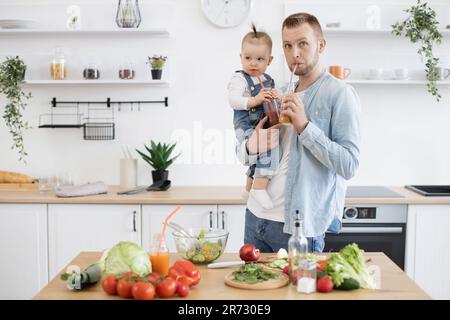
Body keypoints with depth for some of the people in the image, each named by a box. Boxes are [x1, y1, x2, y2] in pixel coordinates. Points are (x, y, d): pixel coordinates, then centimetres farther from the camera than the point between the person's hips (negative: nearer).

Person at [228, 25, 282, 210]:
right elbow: (233, 100, -26)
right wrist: (255, 100, -36)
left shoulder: (268, 80, 12)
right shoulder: (239, 79, -13)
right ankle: (259, 188, -28)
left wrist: (274, 97, 2)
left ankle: (249, 187, 52)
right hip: (246, 127, -9)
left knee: (259, 155, 28)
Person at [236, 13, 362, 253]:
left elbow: (349, 166, -17)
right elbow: (241, 153, 15)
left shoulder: (340, 94, -9)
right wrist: (250, 148, -8)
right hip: (256, 216, 7)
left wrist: (305, 127, -22)